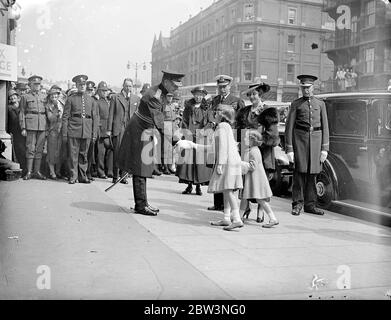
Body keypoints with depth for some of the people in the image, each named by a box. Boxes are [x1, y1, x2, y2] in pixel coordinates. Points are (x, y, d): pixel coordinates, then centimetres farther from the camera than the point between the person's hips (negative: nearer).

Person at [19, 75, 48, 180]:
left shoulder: (44, 97, 16)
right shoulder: (25, 97, 8)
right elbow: (22, 113, 4)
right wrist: (23, 128, -5)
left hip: (43, 125, 3)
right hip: (30, 125, -3)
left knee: (39, 149, 4)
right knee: (30, 149, -5)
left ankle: (37, 171, 9)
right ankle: (29, 172, 0)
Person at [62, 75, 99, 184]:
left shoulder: (91, 100, 13)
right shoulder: (71, 99, 6)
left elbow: (95, 118, 12)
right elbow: (65, 117, 3)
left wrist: (94, 134, 6)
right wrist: (64, 133, -4)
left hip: (87, 132, 2)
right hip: (73, 130, -2)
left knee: (84, 154, 7)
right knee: (73, 154, -1)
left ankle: (82, 176, 15)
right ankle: (73, 176, 7)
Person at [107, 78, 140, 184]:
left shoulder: (136, 99, 13)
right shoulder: (115, 98, 6)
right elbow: (111, 115, 4)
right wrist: (109, 129, -2)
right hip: (118, 129, -2)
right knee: (117, 152, -1)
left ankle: (123, 175, 11)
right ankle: (115, 176, 7)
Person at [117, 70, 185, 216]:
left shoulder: (161, 93, 5)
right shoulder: (154, 96, -25)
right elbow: (158, 121, -32)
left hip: (146, 132, 10)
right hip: (139, 133, -10)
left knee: (144, 169, 14)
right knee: (140, 169, -4)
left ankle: (142, 203, 23)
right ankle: (141, 205, 3)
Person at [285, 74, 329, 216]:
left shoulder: (320, 104, 13)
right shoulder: (296, 104, 6)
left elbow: (325, 127, 10)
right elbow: (289, 126, 2)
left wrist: (325, 148, 2)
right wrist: (289, 149, -6)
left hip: (316, 138, 2)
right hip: (300, 137, -2)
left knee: (312, 173, 4)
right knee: (300, 172, -6)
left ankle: (310, 205, 12)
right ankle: (297, 204, 2)